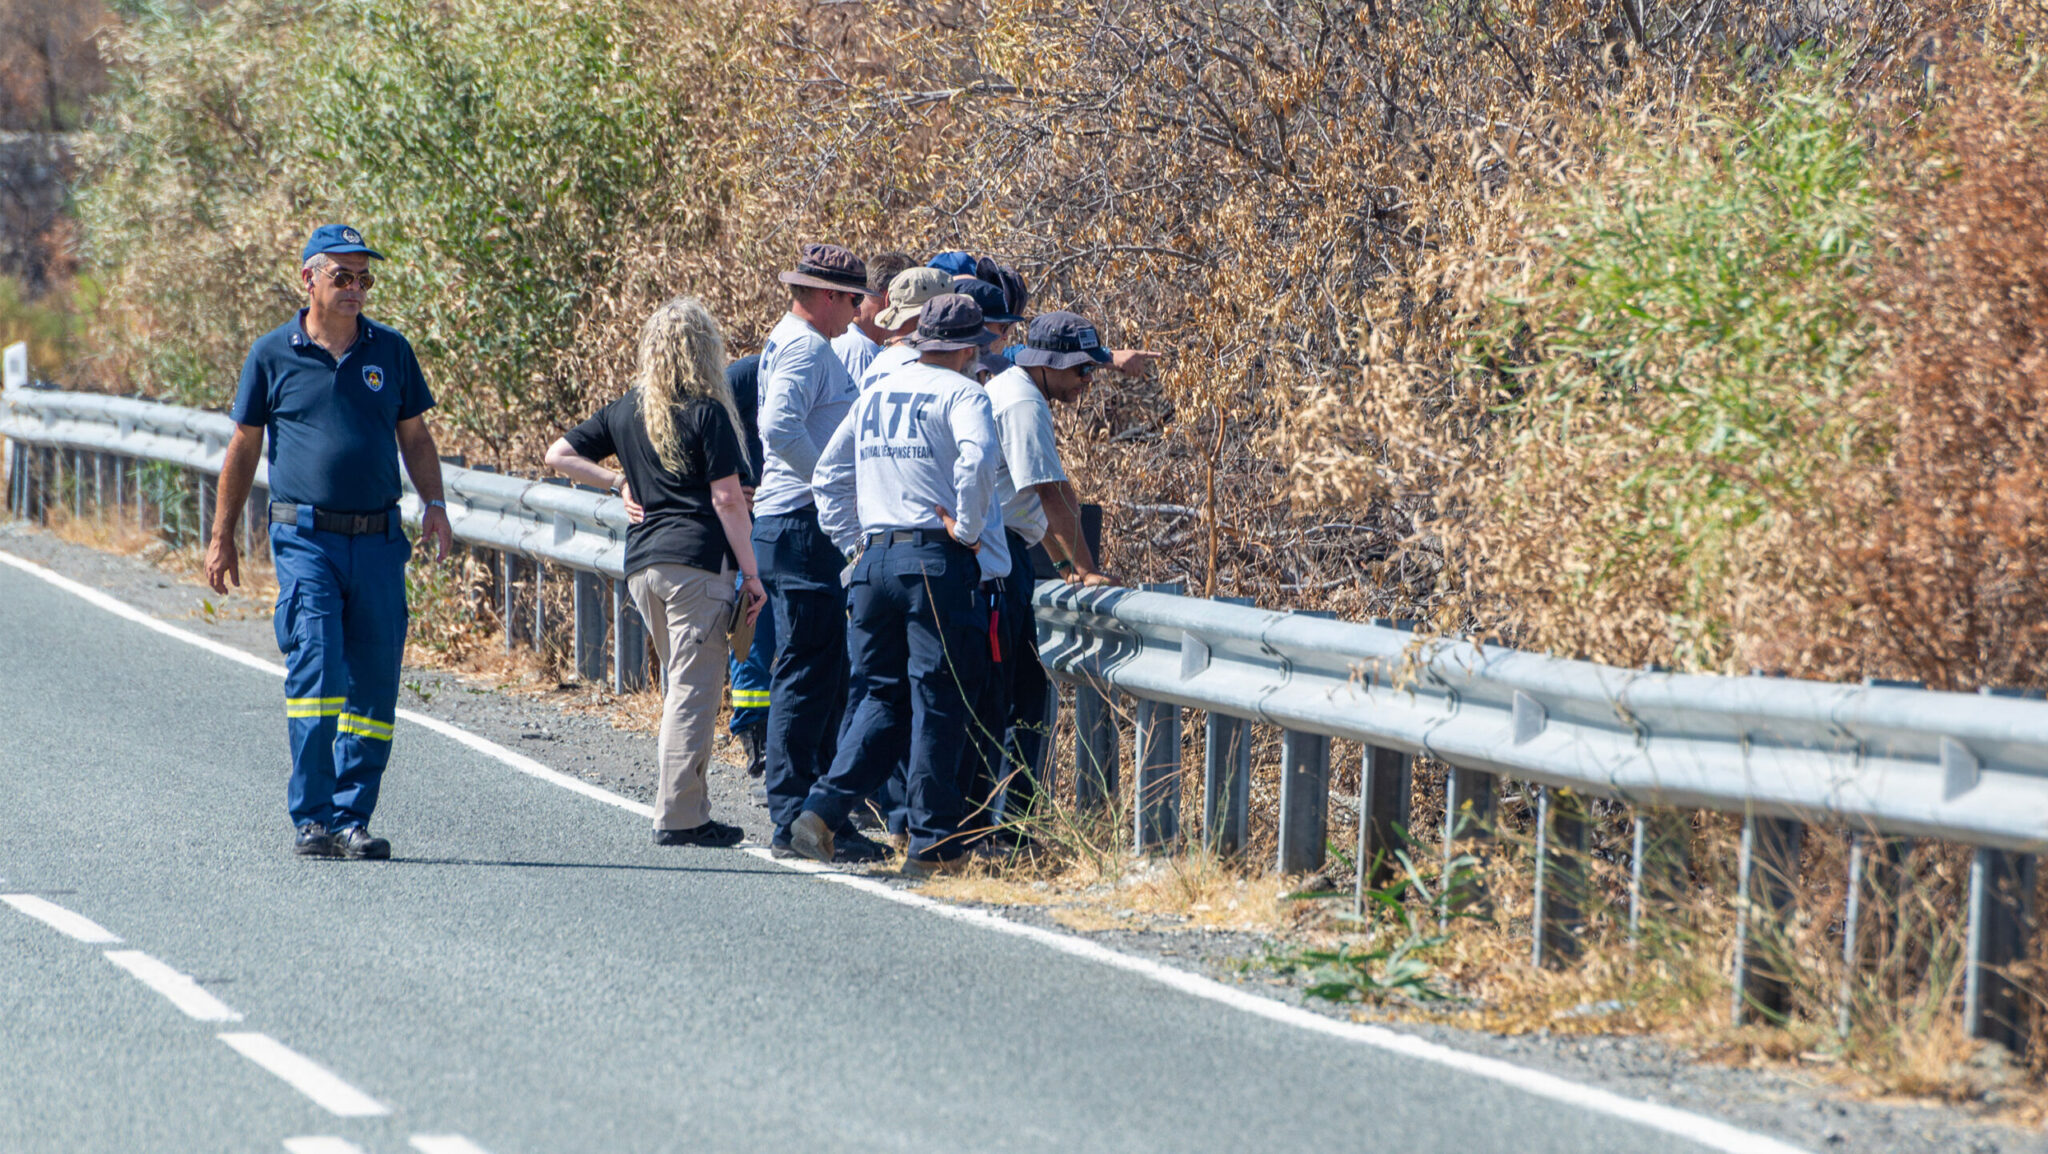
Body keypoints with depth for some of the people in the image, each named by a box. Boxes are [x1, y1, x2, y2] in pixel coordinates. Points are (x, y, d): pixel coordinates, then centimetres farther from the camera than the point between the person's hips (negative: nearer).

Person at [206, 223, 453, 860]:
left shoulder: (390, 351, 10)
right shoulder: (273, 354, 3)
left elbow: (415, 436, 17)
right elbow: (243, 447, 10)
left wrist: (434, 505, 1)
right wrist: (222, 536, 10)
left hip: (378, 540, 3)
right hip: (306, 538, -3)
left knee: (374, 685, 1)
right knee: (315, 672, -14)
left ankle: (351, 818, 8)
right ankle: (310, 819, -8)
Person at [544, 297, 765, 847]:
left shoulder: (626, 411, 11)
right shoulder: (706, 414, -7)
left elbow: (559, 455, 17)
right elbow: (728, 499, -9)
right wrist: (751, 573, -5)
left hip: (642, 563, 6)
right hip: (696, 561, -6)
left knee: (679, 689, 15)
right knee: (693, 691, -4)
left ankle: (689, 811, 16)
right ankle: (678, 816, -6)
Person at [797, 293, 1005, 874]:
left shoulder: (876, 394, 16)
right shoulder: (961, 394, -5)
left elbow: (827, 475, 21)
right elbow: (978, 458, -25)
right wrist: (967, 528, -14)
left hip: (874, 560, 6)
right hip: (935, 562, -6)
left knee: (885, 696, 14)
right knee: (938, 702, 0)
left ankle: (822, 809, 0)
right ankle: (932, 842, 2)